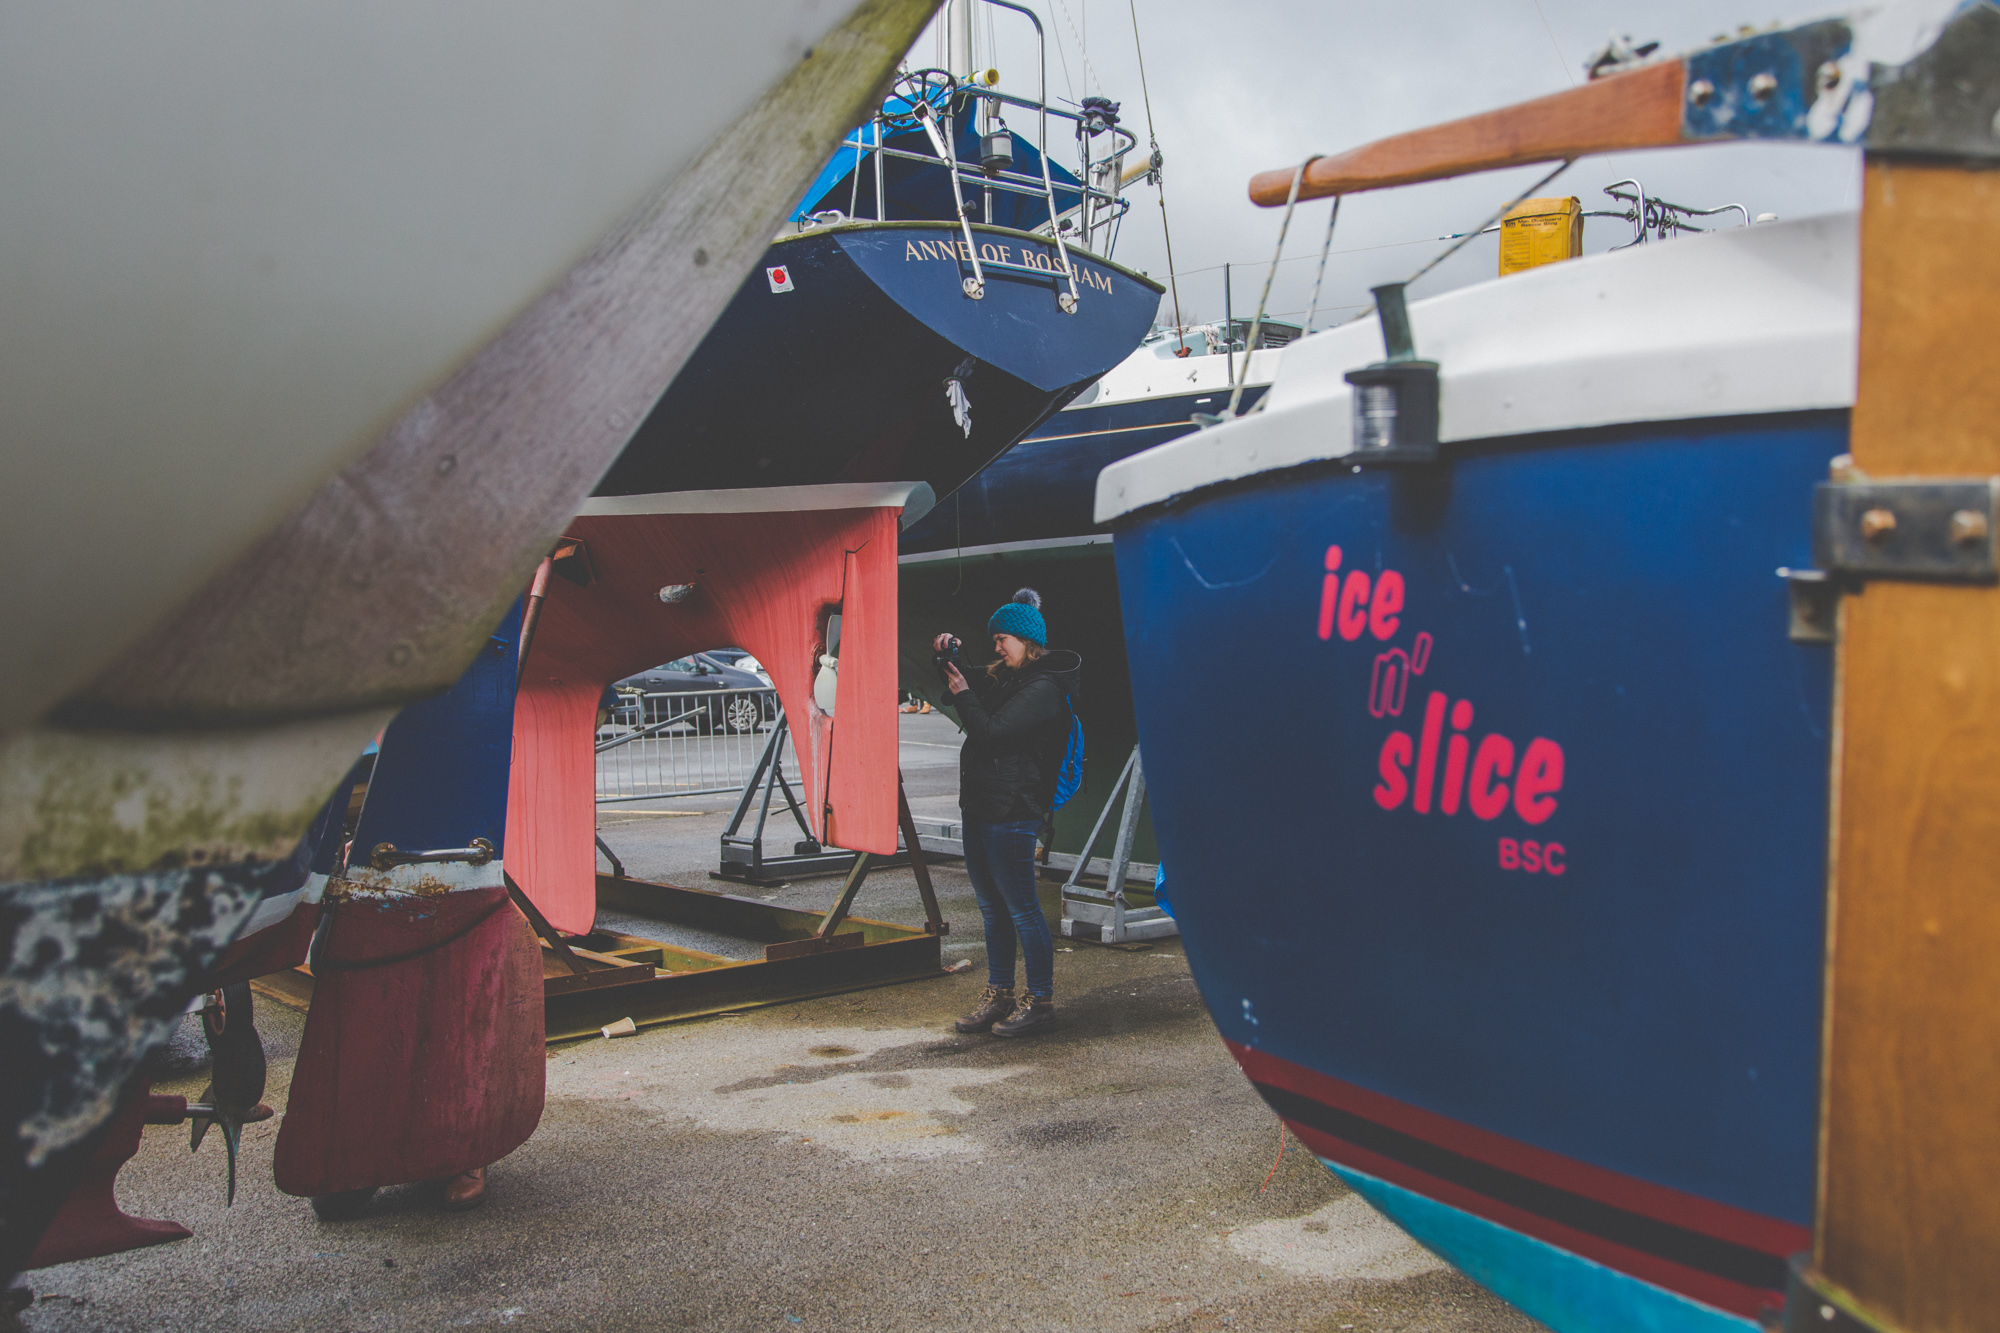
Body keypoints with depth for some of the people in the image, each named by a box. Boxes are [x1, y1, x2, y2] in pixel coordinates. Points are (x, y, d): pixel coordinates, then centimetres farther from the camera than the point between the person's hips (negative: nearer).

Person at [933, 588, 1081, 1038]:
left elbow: (991, 732, -20)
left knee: (1021, 909, -3)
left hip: (1011, 813, -9)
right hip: (980, 807, 10)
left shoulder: (1043, 690, -14)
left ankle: (1040, 1001, 7)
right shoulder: (1003, 677, 14)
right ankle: (998, 996, 24)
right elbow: (964, 688, 28)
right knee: (993, 909, 15)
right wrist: (950, 659, 9)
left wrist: (963, 693, -7)